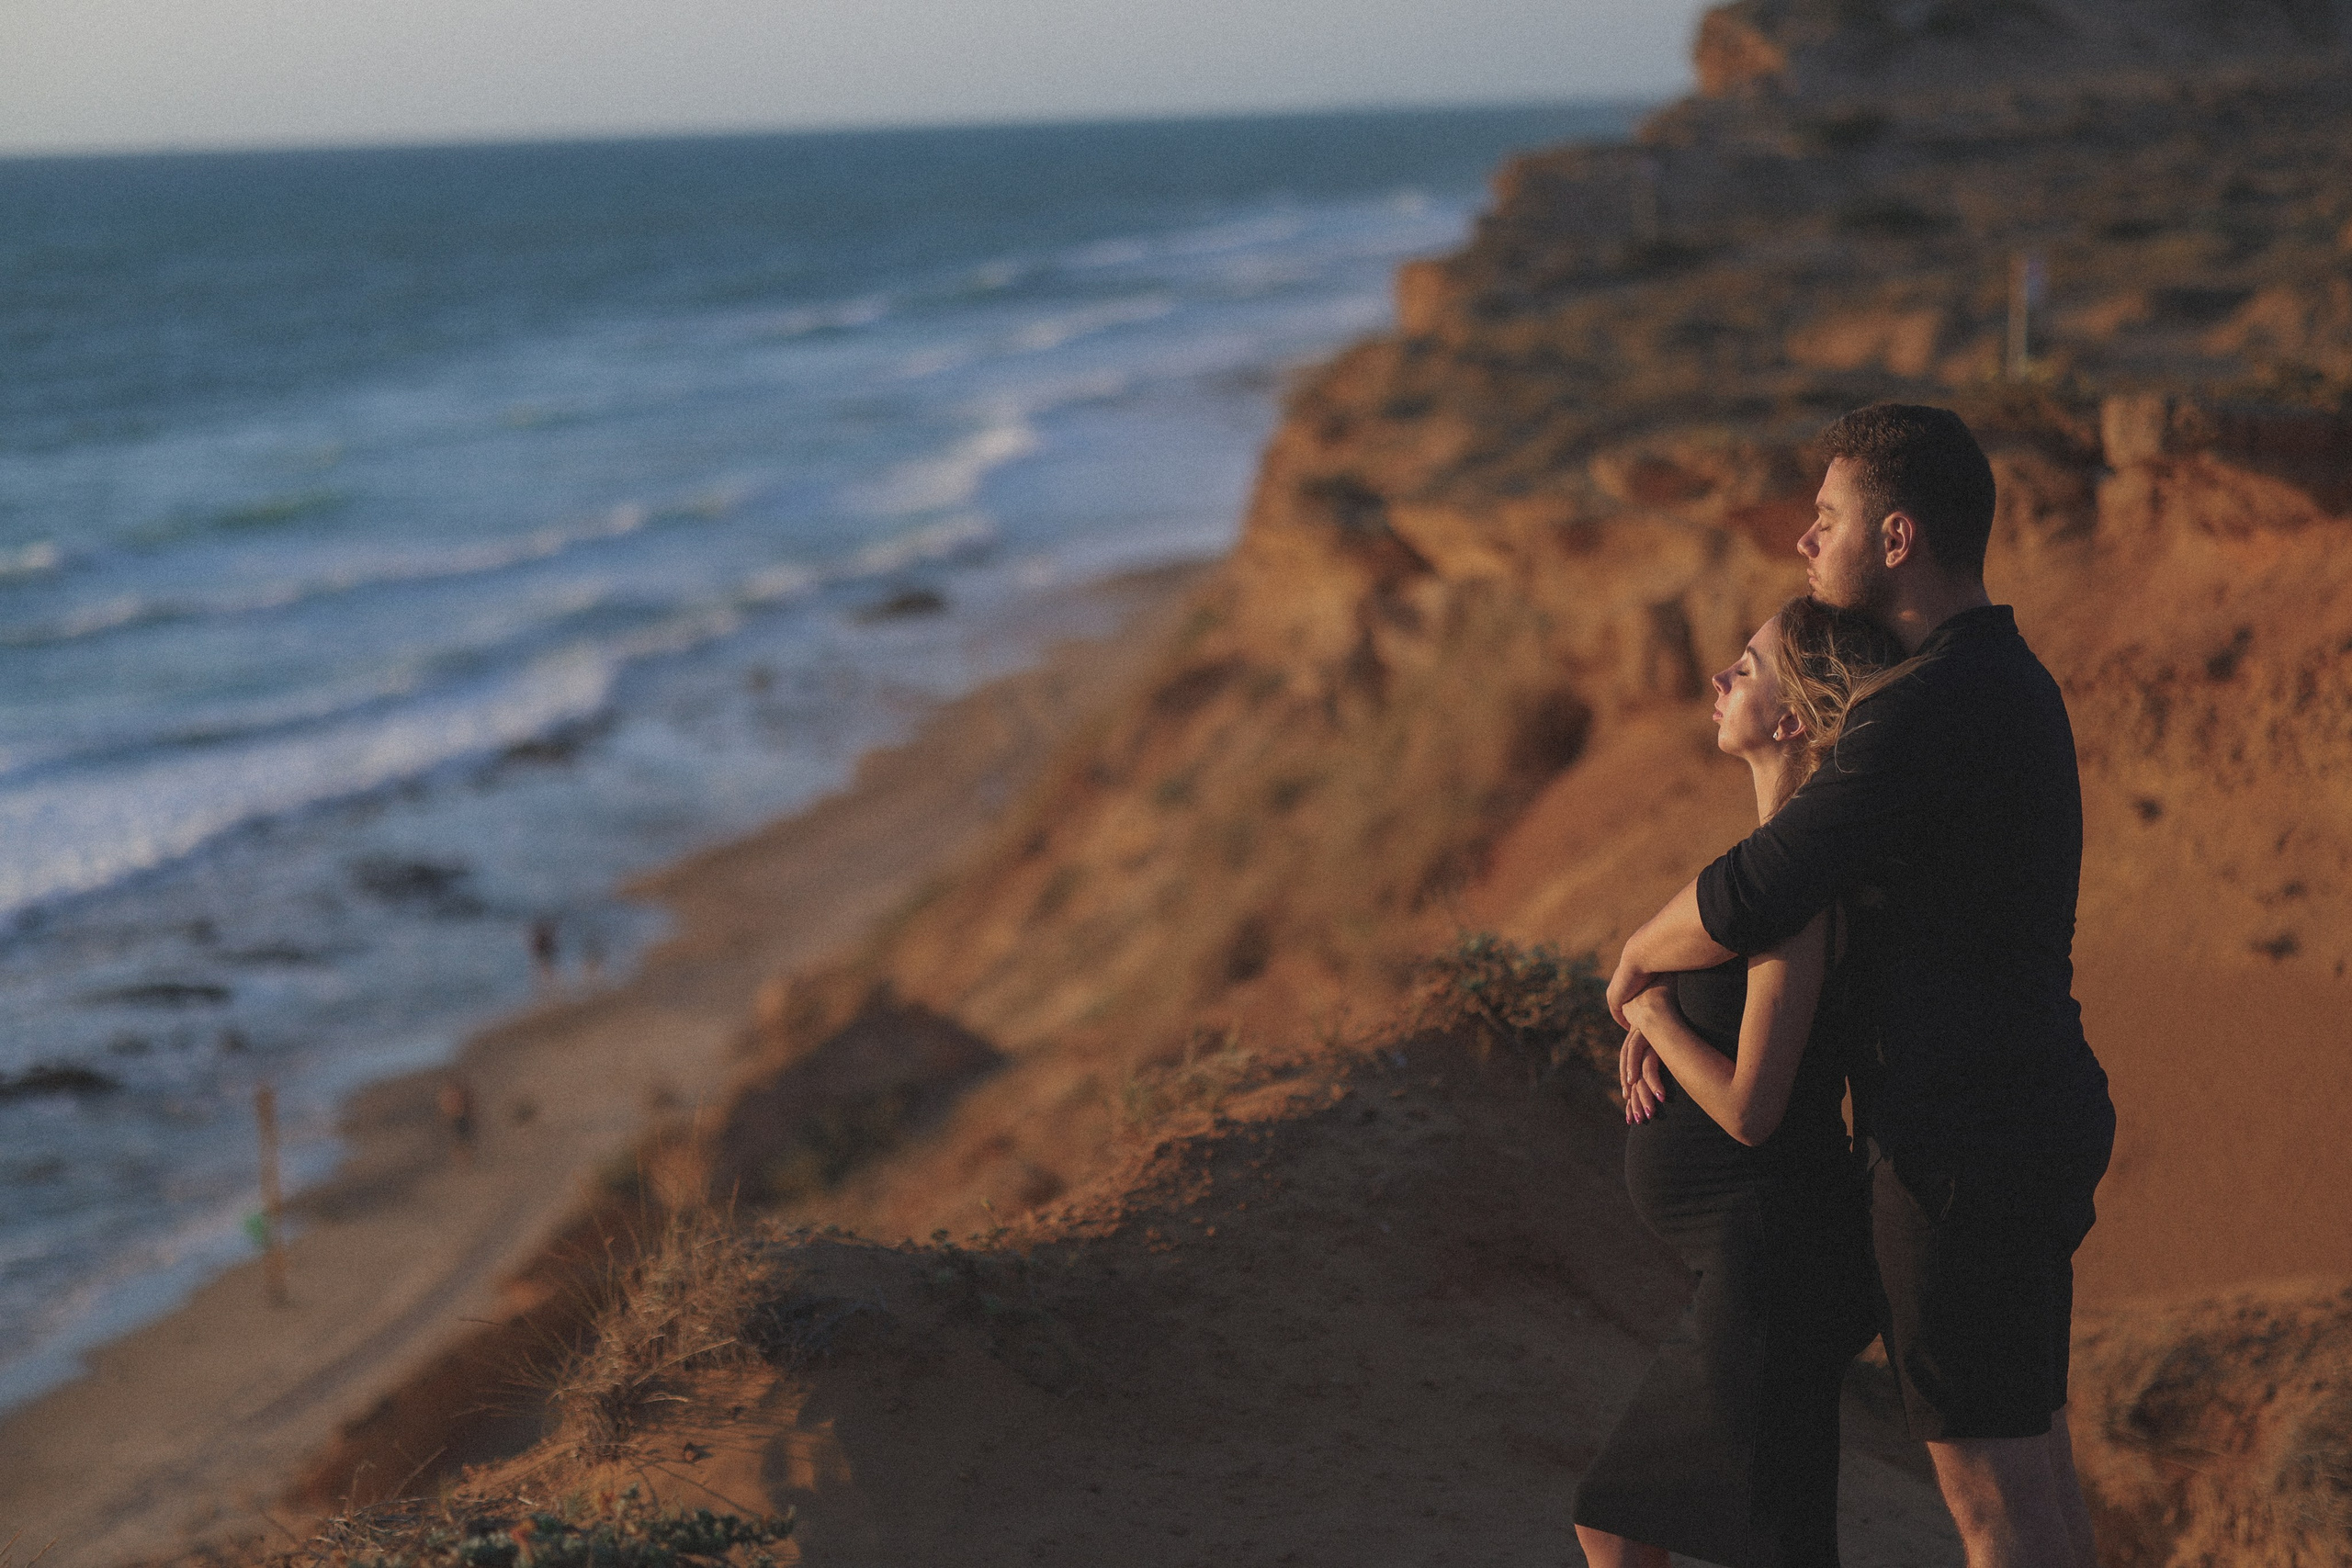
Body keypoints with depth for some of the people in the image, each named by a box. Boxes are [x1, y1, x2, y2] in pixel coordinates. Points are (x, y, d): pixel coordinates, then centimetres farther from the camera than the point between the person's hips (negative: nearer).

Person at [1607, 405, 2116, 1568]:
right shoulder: (2005, 683, 12)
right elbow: (1829, 880, 19)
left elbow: (1749, 904, -26)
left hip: (1967, 1144, -10)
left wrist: (1636, 960, -4)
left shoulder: (1931, 710, -23)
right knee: (2031, 1451, 19)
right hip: (2035, 1116, 10)